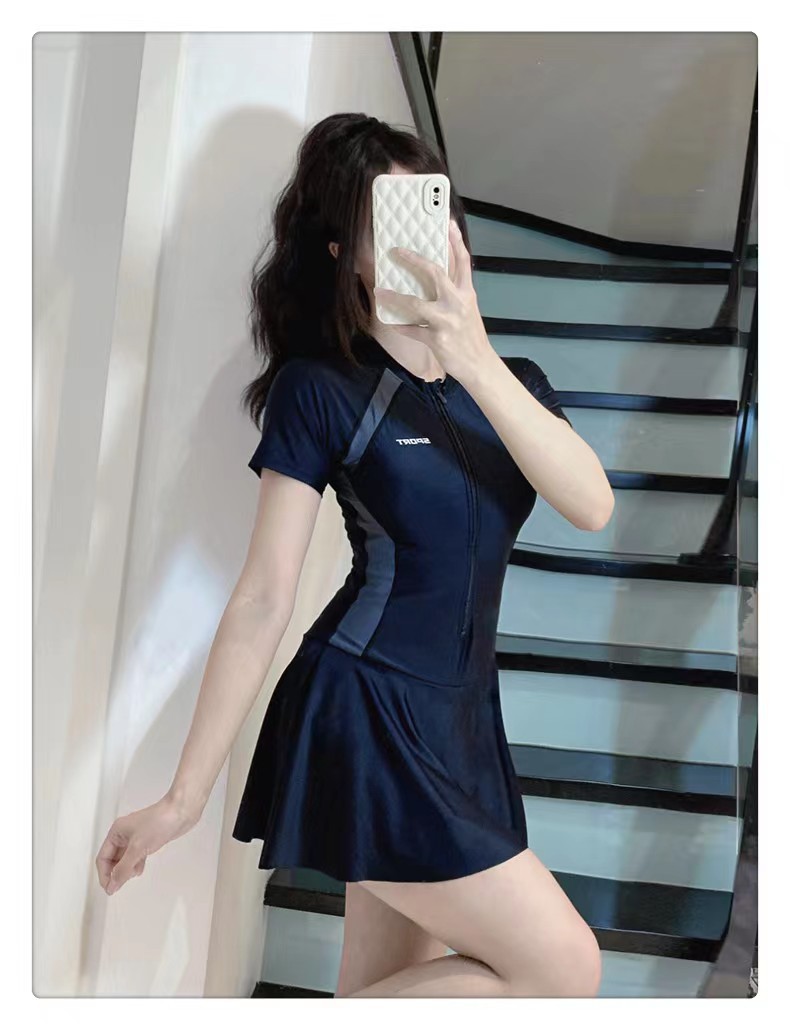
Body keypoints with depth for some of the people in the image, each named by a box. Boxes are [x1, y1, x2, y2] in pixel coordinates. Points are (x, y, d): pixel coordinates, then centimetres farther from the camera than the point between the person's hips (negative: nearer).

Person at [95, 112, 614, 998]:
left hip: (460, 717, 6)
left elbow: (592, 506, -12)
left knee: (384, 984, 14)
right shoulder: (320, 389, -10)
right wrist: (183, 797, -10)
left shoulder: (511, 380, 7)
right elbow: (262, 601, -11)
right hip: (365, 717, -6)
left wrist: (476, 362, -26)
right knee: (565, 969, -2)